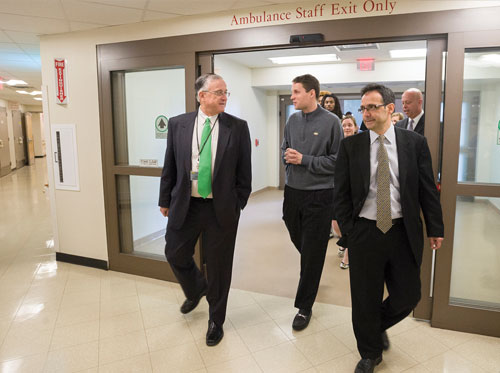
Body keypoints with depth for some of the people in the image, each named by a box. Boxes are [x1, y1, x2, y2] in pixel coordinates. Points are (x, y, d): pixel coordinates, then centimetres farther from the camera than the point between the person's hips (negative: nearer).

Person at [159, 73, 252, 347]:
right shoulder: (178, 124, 1)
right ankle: (195, 290, 48)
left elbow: (244, 170, 0)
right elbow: (169, 166, 5)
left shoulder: (238, 127, -4)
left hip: (222, 208, -2)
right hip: (185, 205, 2)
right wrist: (165, 200, 8)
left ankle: (216, 320, 32)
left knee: (218, 265, 9)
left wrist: (239, 204, 0)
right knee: (175, 254, 14)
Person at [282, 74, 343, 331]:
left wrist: (304, 160, -16)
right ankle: (312, 278, 50)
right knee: (299, 242, 20)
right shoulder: (292, 120, 6)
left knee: (312, 254, 3)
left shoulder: (331, 122, -9)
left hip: (319, 196, -5)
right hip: (292, 192, 5)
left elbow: (337, 161, -11)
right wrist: (287, 156, -7)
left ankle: (304, 307, 19)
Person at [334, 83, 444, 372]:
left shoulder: (415, 142, 0)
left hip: (404, 232, 1)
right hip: (364, 232, 0)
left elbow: (428, 189, 3)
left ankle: (379, 326, 42)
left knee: (408, 296, 9)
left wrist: (435, 228, 3)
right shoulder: (350, 145, -1)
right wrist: (347, 230, -3)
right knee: (365, 300, 9)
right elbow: (341, 192, 1)